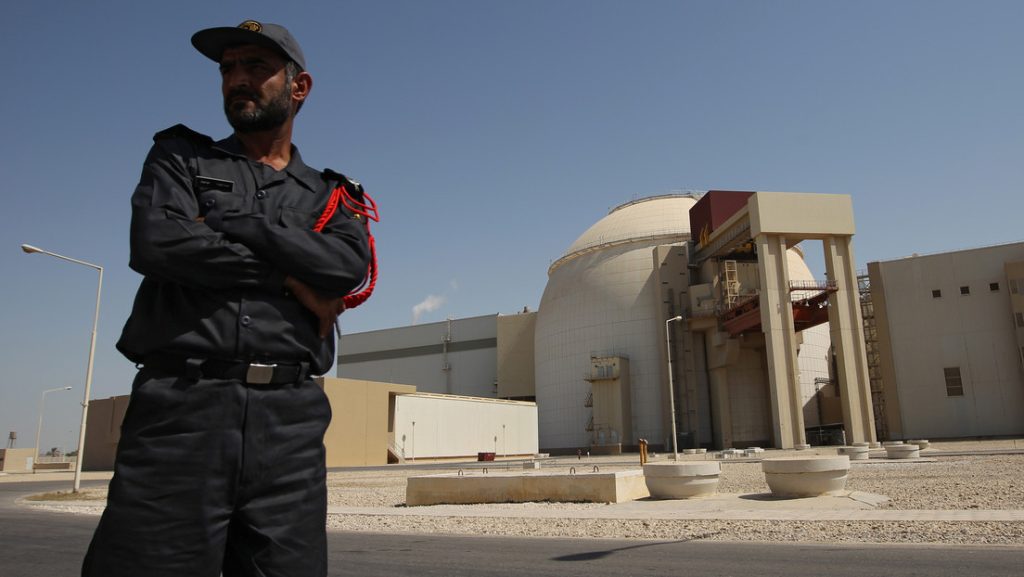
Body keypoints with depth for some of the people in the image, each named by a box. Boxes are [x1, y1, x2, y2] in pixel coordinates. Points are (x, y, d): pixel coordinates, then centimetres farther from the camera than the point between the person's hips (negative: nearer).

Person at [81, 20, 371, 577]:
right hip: (181, 406, -1)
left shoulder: (330, 196, 18)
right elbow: (155, 242, -5)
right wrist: (290, 277, -3)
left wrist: (232, 222, -5)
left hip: (289, 421, 2)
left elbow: (348, 265, -4)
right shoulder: (181, 159, 16)